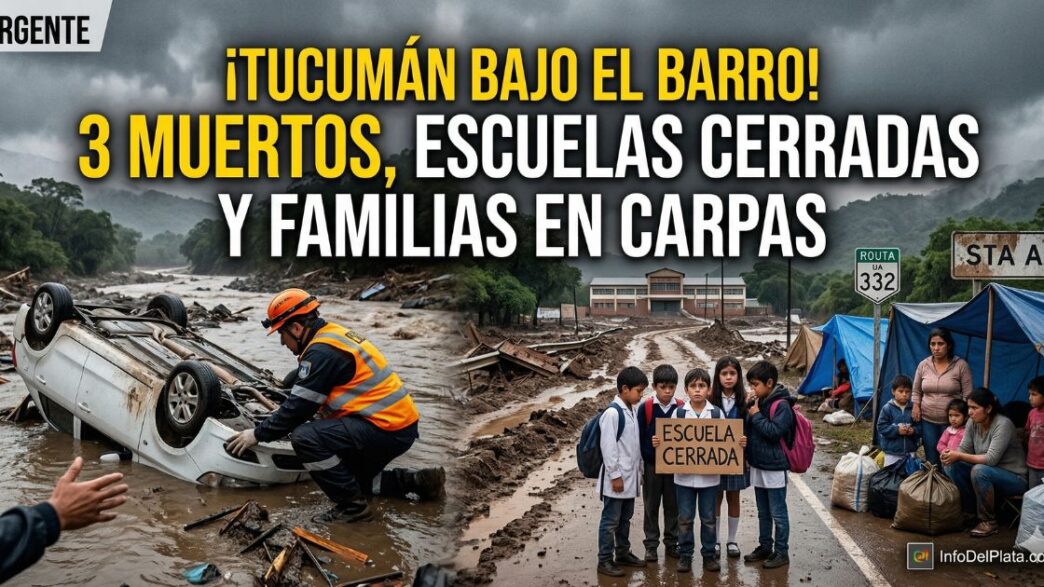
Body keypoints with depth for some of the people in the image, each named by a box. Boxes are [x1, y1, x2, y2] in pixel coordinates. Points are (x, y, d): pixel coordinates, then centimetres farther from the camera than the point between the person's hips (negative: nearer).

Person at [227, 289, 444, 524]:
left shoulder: (322, 352, -16)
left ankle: (352, 506, -9)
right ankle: (418, 482, 19)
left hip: (387, 429, -10)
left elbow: (299, 407, -14)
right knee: (352, 478, 26)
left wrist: (258, 434, -2)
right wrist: (280, 416, 25)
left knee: (305, 437, -19)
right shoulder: (334, 335, 13)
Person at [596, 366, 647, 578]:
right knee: (610, 521, 0)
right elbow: (608, 447, -19)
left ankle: (623, 553, 31)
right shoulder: (612, 413, -18)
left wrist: (638, 469, 16)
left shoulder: (632, 411, 9)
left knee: (625, 519, 19)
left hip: (630, 477, 8)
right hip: (617, 478, -8)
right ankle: (604, 561, 9)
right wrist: (615, 475, -17)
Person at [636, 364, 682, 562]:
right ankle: (651, 545, 19)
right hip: (651, 465, -1)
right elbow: (639, 437, -4)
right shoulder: (645, 407, -8)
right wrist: (640, 467, -4)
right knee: (651, 506, 9)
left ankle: (671, 543, 25)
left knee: (673, 506, 11)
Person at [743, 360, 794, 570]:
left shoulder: (781, 405, -15)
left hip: (774, 468, -8)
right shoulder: (757, 402, 7)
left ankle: (781, 552, 12)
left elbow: (774, 431, -24)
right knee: (763, 513, 17)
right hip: (757, 466, 8)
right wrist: (749, 412, -2)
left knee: (778, 513, 2)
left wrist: (756, 415, -16)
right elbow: (748, 428, 15)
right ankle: (764, 547, 28)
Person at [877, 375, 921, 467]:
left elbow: (919, 426, 6)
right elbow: (881, 427, -8)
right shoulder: (887, 408, -7)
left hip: (910, 451, 2)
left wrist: (914, 431, -15)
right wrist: (897, 430, -19)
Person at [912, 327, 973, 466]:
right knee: (931, 458, 10)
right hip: (927, 420, 3)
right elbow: (916, 391, 14)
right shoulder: (923, 365, 2)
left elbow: (967, 395, -6)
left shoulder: (961, 365, -8)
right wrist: (916, 406, -1)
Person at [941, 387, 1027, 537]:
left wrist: (959, 456, -32)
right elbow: (964, 449, -2)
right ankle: (972, 510, 2)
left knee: (979, 471, -34)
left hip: (1014, 478, -7)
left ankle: (989, 522, -17)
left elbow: (991, 459, -31)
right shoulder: (973, 423, -3)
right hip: (988, 472, 7)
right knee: (952, 466, -12)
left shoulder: (1003, 424, -23)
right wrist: (951, 454, -24)